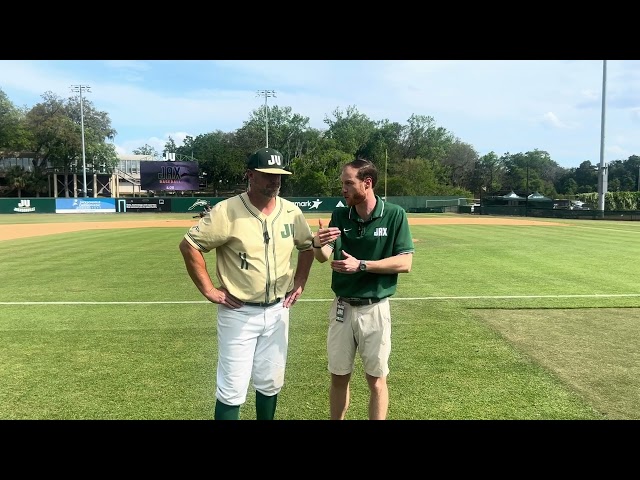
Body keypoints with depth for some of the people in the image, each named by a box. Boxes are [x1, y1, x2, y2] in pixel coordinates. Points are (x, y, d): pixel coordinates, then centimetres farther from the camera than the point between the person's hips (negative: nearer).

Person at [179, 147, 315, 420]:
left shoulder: (291, 212, 0)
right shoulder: (227, 211, -16)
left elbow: (307, 246, 17)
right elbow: (189, 245, -12)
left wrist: (299, 283, 9)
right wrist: (208, 290, -12)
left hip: (277, 311, 5)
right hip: (238, 313, -5)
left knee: (271, 383, 17)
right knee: (232, 389, 3)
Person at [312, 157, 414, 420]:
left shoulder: (394, 215, -8)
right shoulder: (340, 216, 0)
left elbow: (404, 262, -12)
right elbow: (323, 257, -11)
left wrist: (361, 265, -20)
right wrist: (318, 244, -35)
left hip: (375, 309, -3)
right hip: (342, 307, 3)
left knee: (376, 379, 10)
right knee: (339, 377, 14)